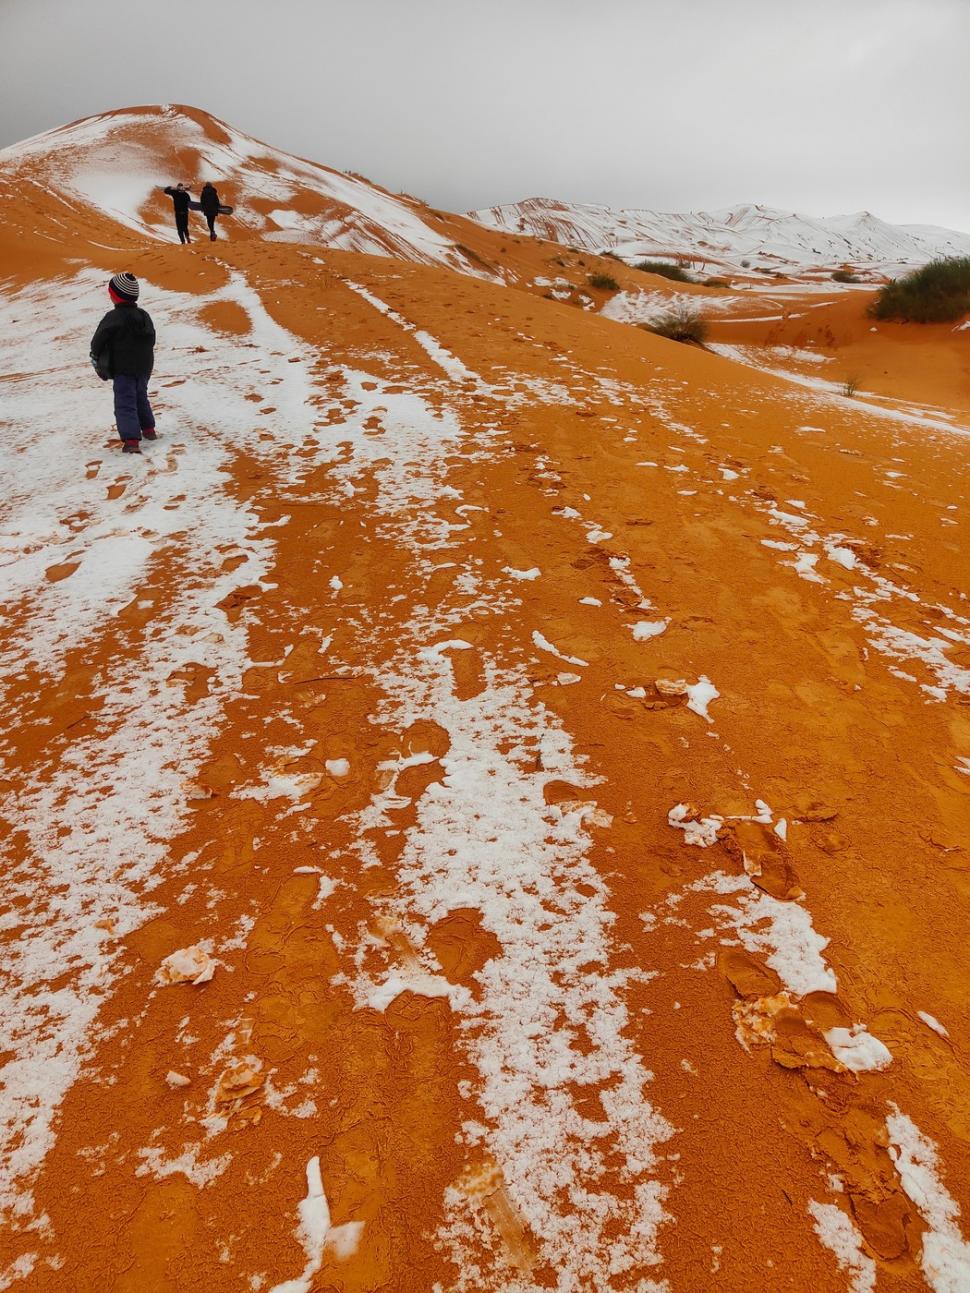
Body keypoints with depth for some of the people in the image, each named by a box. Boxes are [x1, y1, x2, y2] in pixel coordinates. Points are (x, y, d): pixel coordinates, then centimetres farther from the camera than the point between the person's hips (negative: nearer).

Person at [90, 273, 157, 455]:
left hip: (123, 369, -7)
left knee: (125, 403, -7)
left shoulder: (113, 317, -14)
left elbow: (98, 340, -11)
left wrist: (95, 356, 8)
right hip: (144, 367, 7)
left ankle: (131, 440, -18)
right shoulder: (144, 316, 6)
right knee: (140, 397, 26)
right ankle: (148, 429, 35)